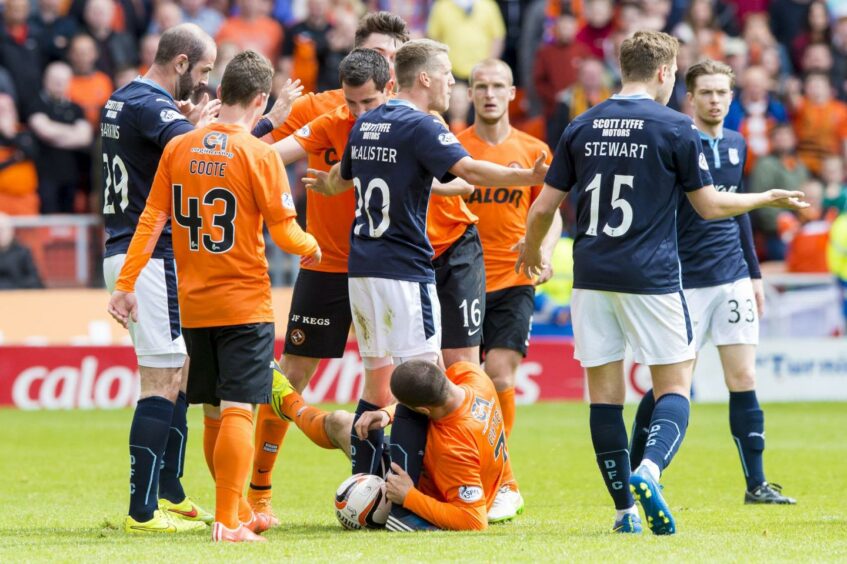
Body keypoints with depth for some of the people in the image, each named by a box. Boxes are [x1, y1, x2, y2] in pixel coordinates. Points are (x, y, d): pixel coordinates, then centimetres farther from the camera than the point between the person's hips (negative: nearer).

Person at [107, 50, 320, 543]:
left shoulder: (178, 148, 3)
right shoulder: (259, 154, -10)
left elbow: (152, 220, 2)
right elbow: (285, 233, -9)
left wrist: (126, 285, 5)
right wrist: (311, 246, 12)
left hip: (193, 307, 5)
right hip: (245, 304, -5)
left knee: (214, 415, 14)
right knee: (237, 412, -6)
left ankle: (238, 512, 26)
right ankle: (227, 521, -13)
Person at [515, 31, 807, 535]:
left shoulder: (582, 128, 8)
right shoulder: (676, 128, -4)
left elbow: (544, 208, 9)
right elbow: (710, 205, 1)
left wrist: (531, 250, 29)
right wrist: (769, 198, 17)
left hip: (592, 278, 4)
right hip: (650, 280, -4)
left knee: (604, 391, 8)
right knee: (675, 385, 2)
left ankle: (625, 508, 5)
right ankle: (649, 470, -24)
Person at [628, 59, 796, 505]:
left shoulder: (736, 145, 11)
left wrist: (754, 272, 21)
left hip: (733, 279, 5)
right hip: (686, 281, -5)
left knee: (743, 379, 1)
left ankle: (756, 484, 4)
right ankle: (632, 473, 12)